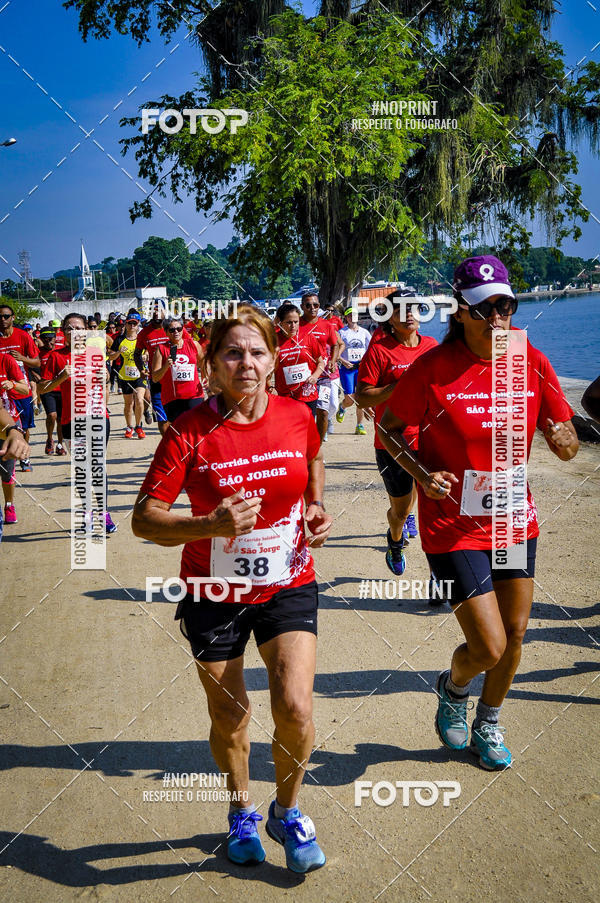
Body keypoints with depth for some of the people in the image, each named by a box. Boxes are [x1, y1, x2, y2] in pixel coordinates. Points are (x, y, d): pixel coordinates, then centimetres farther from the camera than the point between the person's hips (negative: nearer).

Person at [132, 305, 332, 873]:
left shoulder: (298, 417, -7)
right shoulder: (190, 432, -16)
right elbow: (144, 518, -17)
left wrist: (316, 509, 1)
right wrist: (211, 525, -33)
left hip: (288, 586, 1)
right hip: (214, 595, -1)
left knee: (295, 709, -12)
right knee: (229, 718, 13)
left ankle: (286, 813, 18)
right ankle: (241, 813, 42)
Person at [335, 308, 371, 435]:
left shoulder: (364, 332, 8)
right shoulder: (342, 332, 0)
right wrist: (343, 361, -14)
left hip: (361, 367, 2)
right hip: (347, 367, -2)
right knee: (349, 399, -5)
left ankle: (360, 426, 3)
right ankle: (342, 408, 32)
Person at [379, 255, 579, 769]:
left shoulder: (532, 363, -5)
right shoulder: (433, 369, -15)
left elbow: (569, 446, 2)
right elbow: (390, 428, -1)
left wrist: (563, 440, -22)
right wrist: (422, 474, -17)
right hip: (454, 525, -4)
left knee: (515, 636, 13)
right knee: (489, 648, -5)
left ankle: (487, 726, 41)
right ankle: (453, 688, 32)